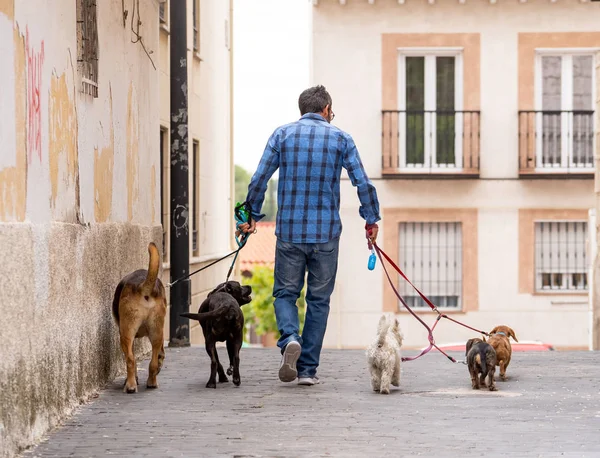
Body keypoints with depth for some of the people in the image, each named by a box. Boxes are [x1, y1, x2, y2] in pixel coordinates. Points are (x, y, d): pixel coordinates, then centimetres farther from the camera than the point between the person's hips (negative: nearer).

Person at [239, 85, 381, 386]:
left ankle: (290, 338, -18)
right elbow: (363, 184, -1)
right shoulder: (340, 139, 2)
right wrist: (372, 221, 11)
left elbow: (259, 180, 0)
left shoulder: (282, 135, 3)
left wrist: (253, 216, 12)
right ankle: (308, 369, 8)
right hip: (326, 234, 0)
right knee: (318, 300, 9)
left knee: (285, 293, 12)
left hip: (289, 232, 0)